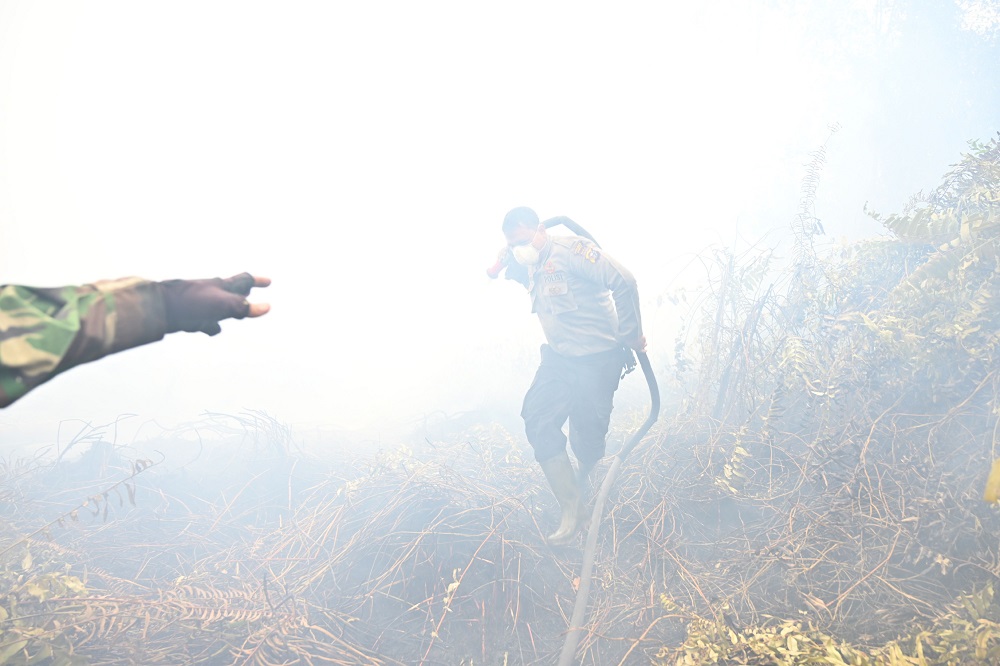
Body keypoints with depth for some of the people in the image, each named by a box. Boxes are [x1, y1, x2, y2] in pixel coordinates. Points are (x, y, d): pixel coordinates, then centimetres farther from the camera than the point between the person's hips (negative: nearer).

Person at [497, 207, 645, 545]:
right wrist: (507, 258, 2)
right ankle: (570, 507, 1)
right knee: (538, 419, -8)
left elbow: (622, 282, -21)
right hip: (559, 357, 7)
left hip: (596, 361, -7)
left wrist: (631, 335, -15)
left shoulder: (570, 250, -17)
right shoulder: (532, 269, 8)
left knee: (587, 435, 3)